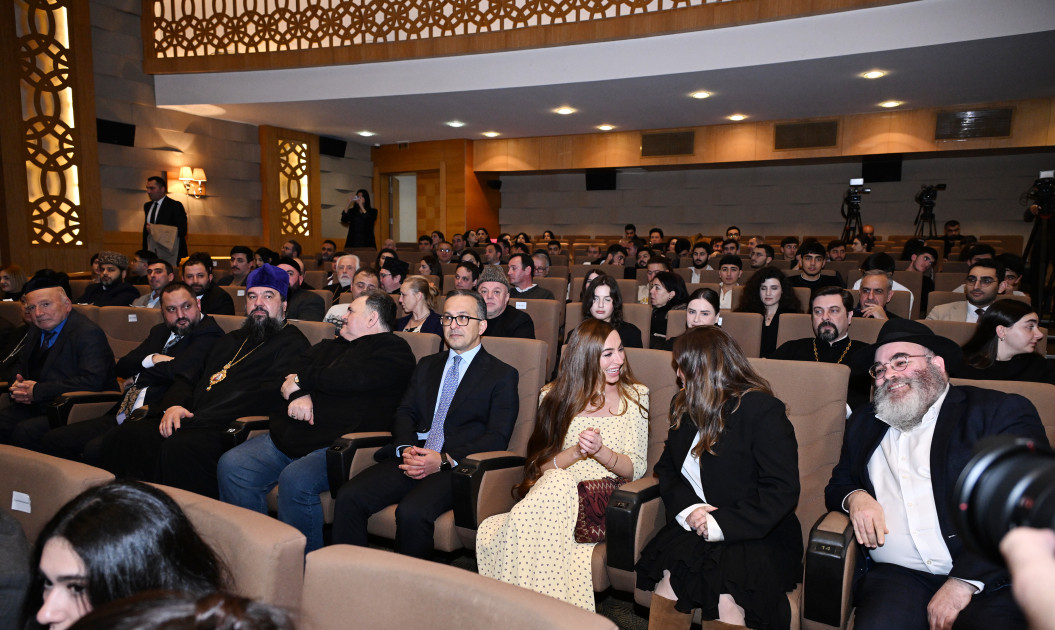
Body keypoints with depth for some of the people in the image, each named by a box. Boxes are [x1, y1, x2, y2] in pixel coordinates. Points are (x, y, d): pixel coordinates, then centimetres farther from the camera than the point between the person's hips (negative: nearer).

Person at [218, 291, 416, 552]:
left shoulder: (394, 349, 1)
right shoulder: (329, 346, 27)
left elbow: (350, 379, -13)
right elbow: (293, 374, 15)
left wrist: (302, 380, 1)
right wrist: (297, 394, -9)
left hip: (337, 445, -8)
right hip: (286, 438, 8)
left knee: (295, 479, -33)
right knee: (231, 466, -10)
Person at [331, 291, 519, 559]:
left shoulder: (503, 376, 6)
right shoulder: (427, 365, 24)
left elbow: (497, 438, -4)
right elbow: (404, 413, 15)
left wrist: (444, 460, -16)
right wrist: (406, 449, -8)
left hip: (456, 466, -5)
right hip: (410, 458, 5)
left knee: (411, 512, -32)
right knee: (348, 497, -18)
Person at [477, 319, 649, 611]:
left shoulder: (635, 395, 7)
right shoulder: (555, 396, 9)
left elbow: (636, 468, 3)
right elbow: (541, 465, 4)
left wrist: (600, 451, -17)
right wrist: (576, 451, -16)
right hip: (549, 488, 2)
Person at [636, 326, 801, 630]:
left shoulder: (763, 409, -6)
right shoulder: (684, 406, 16)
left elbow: (782, 489, -12)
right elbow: (666, 467, 15)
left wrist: (723, 524, -19)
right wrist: (686, 507, -5)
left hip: (756, 533, -4)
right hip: (694, 525, 5)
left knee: (727, 600, -30)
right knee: (668, 577, -25)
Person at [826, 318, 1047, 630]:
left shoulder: (1002, 412, 4)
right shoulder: (864, 423, 19)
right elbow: (838, 485, 24)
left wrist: (964, 581, -15)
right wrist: (854, 497, -1)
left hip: (989, 579, -2)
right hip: (897, 576, 3)